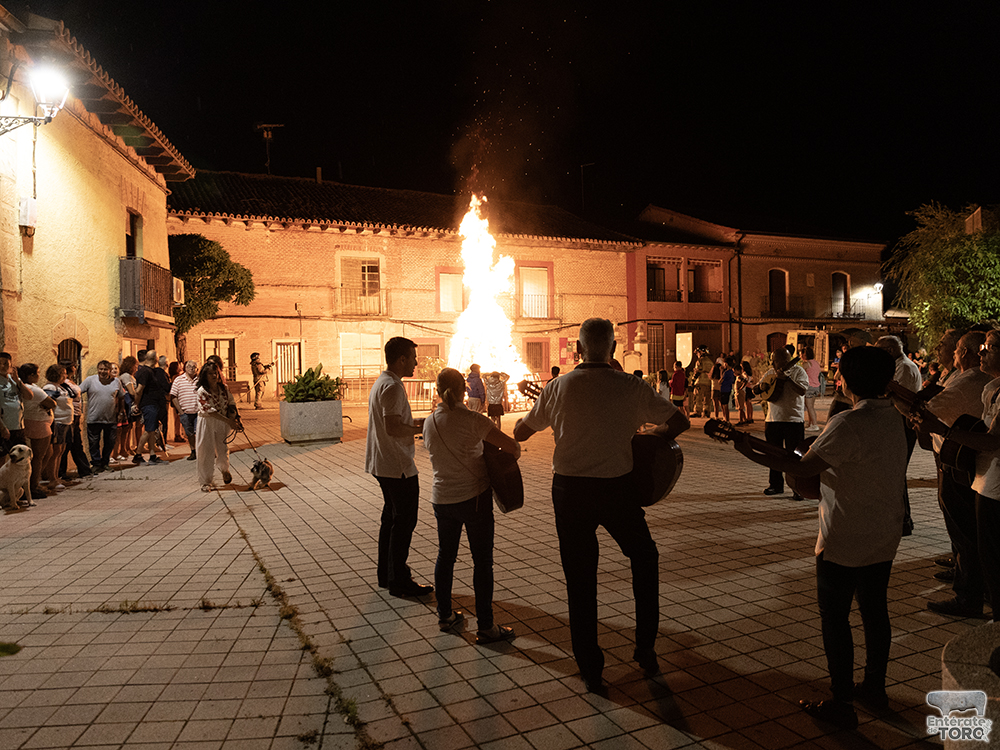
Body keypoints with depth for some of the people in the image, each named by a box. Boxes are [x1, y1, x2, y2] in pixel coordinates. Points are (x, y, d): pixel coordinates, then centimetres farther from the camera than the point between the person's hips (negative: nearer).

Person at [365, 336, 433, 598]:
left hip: (383, 464, 11)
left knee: (391, 517, 18)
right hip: (398, 466, -11)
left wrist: (415, 422, 13)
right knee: (404, 521, -2)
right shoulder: (392, 386, -19)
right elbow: (393, 429, -27)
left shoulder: (381, 382, 14)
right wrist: (420, 429, -13)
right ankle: (398, 581, 6)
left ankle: (386, 574, 29)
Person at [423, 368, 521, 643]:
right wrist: (511, 455, 3)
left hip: (442, 499, 6)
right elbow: (513, 446, -19)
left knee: (445, 557, 20)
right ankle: (485, 627, 10)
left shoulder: (429, 422, 1)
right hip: (474, 497, -5)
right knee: (482, 562, 4)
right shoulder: (471, 420, -16)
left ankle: (445, 615, 32)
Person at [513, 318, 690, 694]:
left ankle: (590, 670, 20)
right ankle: (645, 649, 28)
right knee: (644, 557, 25)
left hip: (569, 490, 0)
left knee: (579, 579, 11)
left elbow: (520, 432, 7)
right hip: (617, 489, 0)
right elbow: (680, 422, 2)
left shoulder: (559, 387, -4)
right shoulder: (631, 387, -6)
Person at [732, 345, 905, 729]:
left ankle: (841, 704, 11)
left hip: (846, 541, -8)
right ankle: (874, 687, 35)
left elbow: (803, 468, -22)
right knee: (874, 611, 19)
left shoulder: (848, 424, -23)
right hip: (885, 536, 8)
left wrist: (752, 454, -14)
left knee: (834, 615, 3)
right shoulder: (893, 417, 4)